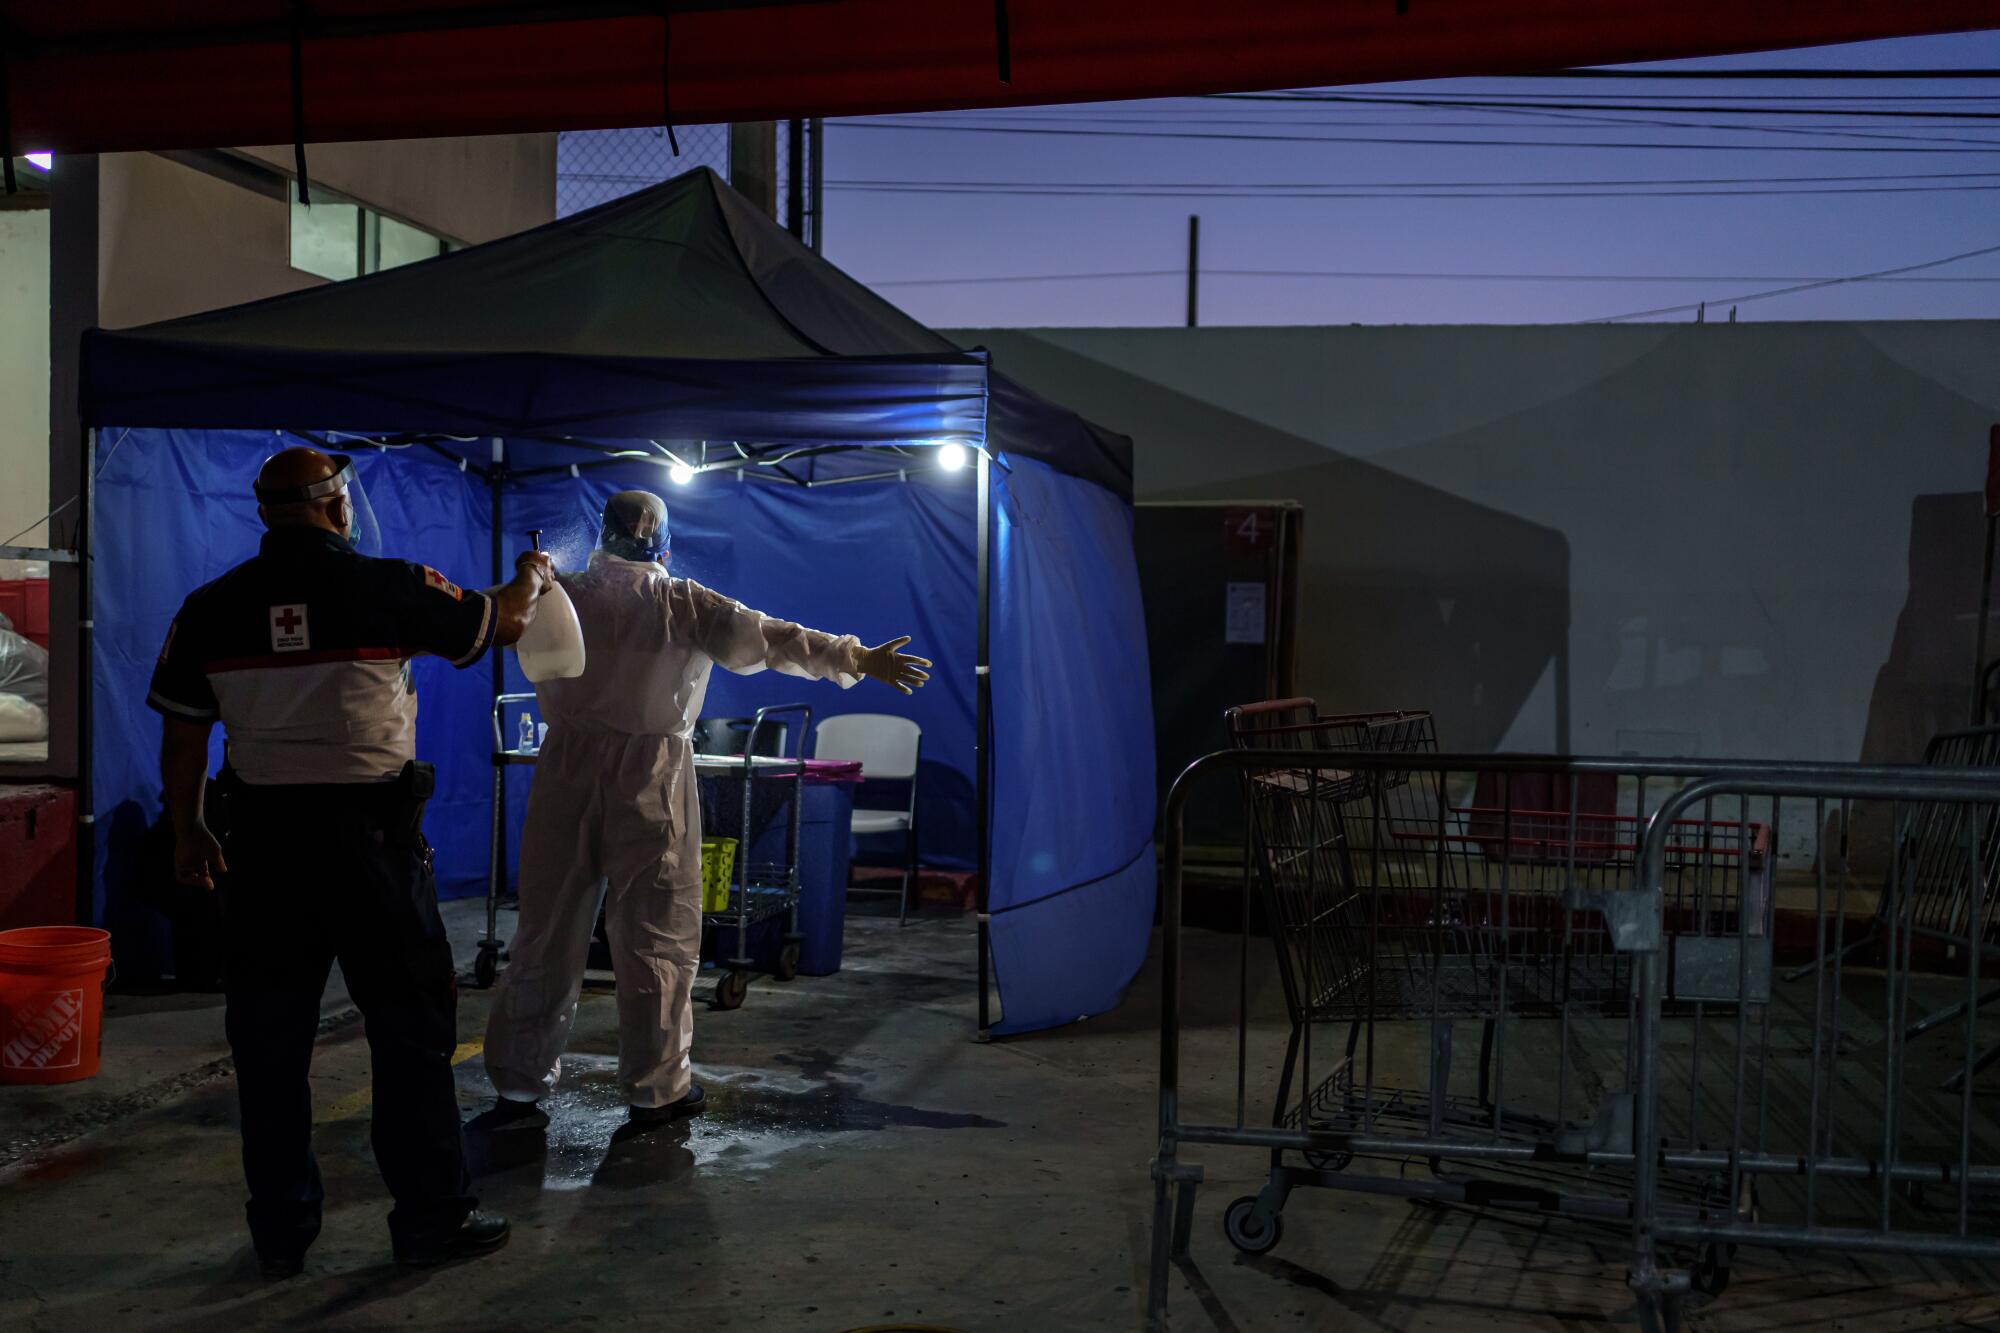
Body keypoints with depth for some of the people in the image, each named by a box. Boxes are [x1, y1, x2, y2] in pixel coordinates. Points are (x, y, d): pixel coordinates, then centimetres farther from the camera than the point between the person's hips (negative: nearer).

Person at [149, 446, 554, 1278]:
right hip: (372, 836, -3)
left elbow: (182, 738, 7)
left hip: (263, 841, 4)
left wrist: (188, 833, 21)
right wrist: (532, 578, 28)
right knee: (411, 1031, 8)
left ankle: (281, 1233, 22)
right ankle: (432, 1219, 16)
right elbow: (502, 623, 6)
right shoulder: (389, 589, -8)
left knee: (270, 1044, 12)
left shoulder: (209, 609, 2)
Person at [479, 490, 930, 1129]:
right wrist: (859, 660, -1)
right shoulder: (685, 604, -4)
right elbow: (772, 639, -5)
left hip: (568, 773, 3)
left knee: (545, 932, 9)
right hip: (650, 783, -3)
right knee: (655, 938, 7)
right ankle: (656, 1090, 14)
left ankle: (518, 1090, 15)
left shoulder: (562, 596, 4)